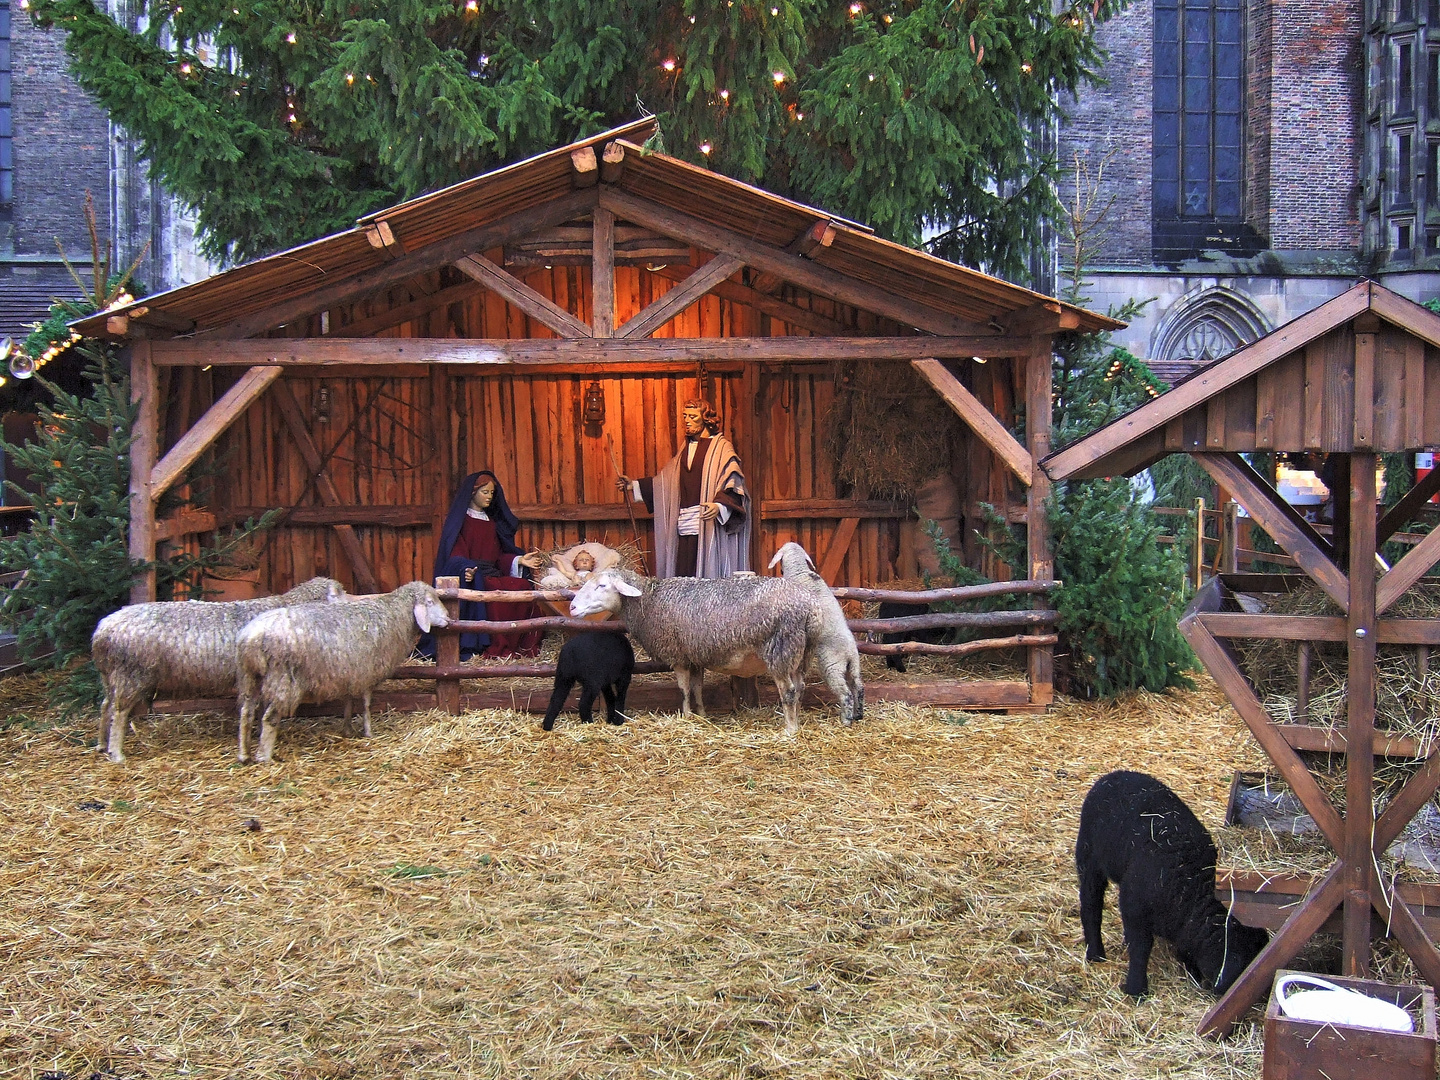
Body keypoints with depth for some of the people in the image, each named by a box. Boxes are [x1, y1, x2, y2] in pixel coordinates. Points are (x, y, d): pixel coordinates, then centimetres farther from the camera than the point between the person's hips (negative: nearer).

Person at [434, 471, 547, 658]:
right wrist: (466, 569, -27)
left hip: (492, 574, 6)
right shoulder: (460, 520, 6)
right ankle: (495, 648, -32)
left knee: (523, 586, -23)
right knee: (498, 591, -35)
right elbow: (456, 554, -6)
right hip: (472, 577, -6)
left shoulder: (492, 523, 25)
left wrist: (520, 560, 3)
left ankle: (522, 646, -26)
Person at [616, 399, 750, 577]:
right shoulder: (685, 449, 21)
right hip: (684, 527, 6)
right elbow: (662, 482, 25)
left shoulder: (722, 447, 0)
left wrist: (719, 505, -28)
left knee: (707, 573, -10)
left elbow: (733, 484, -11)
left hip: (709, 526, -6)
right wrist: (634, 485, 19)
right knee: (684, 576, -1)